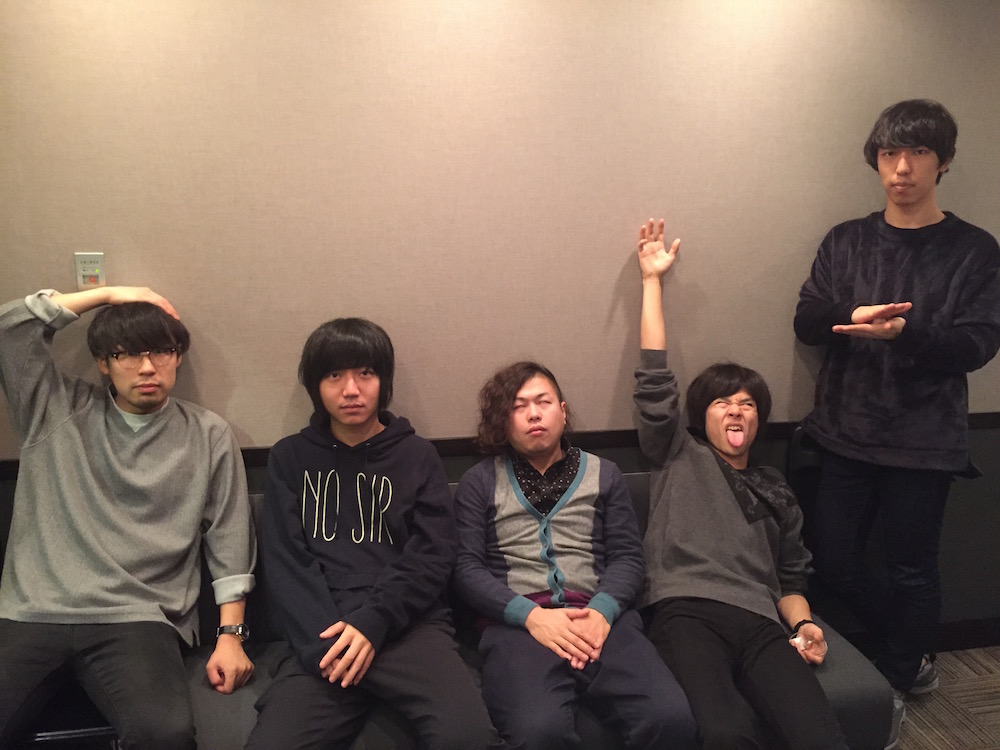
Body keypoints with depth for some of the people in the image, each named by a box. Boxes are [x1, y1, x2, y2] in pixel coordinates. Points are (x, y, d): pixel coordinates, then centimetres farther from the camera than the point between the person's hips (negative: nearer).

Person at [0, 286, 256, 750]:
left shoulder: (209, 437, 10)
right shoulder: (56, 411, 15)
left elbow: (229, 544, 8)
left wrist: (231, 634, -2)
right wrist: (107, 294, 7)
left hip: (138, 620, -1)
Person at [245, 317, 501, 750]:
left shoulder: (417, 456, 12)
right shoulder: (290, 458, 14)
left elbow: (433, 554, 2)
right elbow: (285, 560, 5)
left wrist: (372, 622, -13)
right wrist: (323, 638, -11)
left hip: (408, 625, 0)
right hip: (323, 632, 1)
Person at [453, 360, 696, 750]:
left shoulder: (603, 474, 21)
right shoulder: (480, 481, 15)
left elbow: (627, 556, 11)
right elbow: (465, 566, 4)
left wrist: (602, 611, -10)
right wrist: (530, 615, -11)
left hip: (599, 616, 2)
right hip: (517, 622, -2)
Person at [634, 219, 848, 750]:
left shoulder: (777, 493, 31)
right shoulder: (678, 457, 21)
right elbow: (654, 379, 12)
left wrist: (802, 623, 4)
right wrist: (653, 279, 15)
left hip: (760, 624, 3)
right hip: (687, 611, -3)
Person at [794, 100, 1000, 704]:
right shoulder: (846, 241, 7)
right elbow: (807, 323, 0)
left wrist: (904, 332, -26)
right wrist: (853, 317, -22)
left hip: (925, 442, -3)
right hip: (847, 433, 3)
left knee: (913, 566, 8)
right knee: (836, 562, 7)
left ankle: (903, 677, 33)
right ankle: (908, 659, 34)